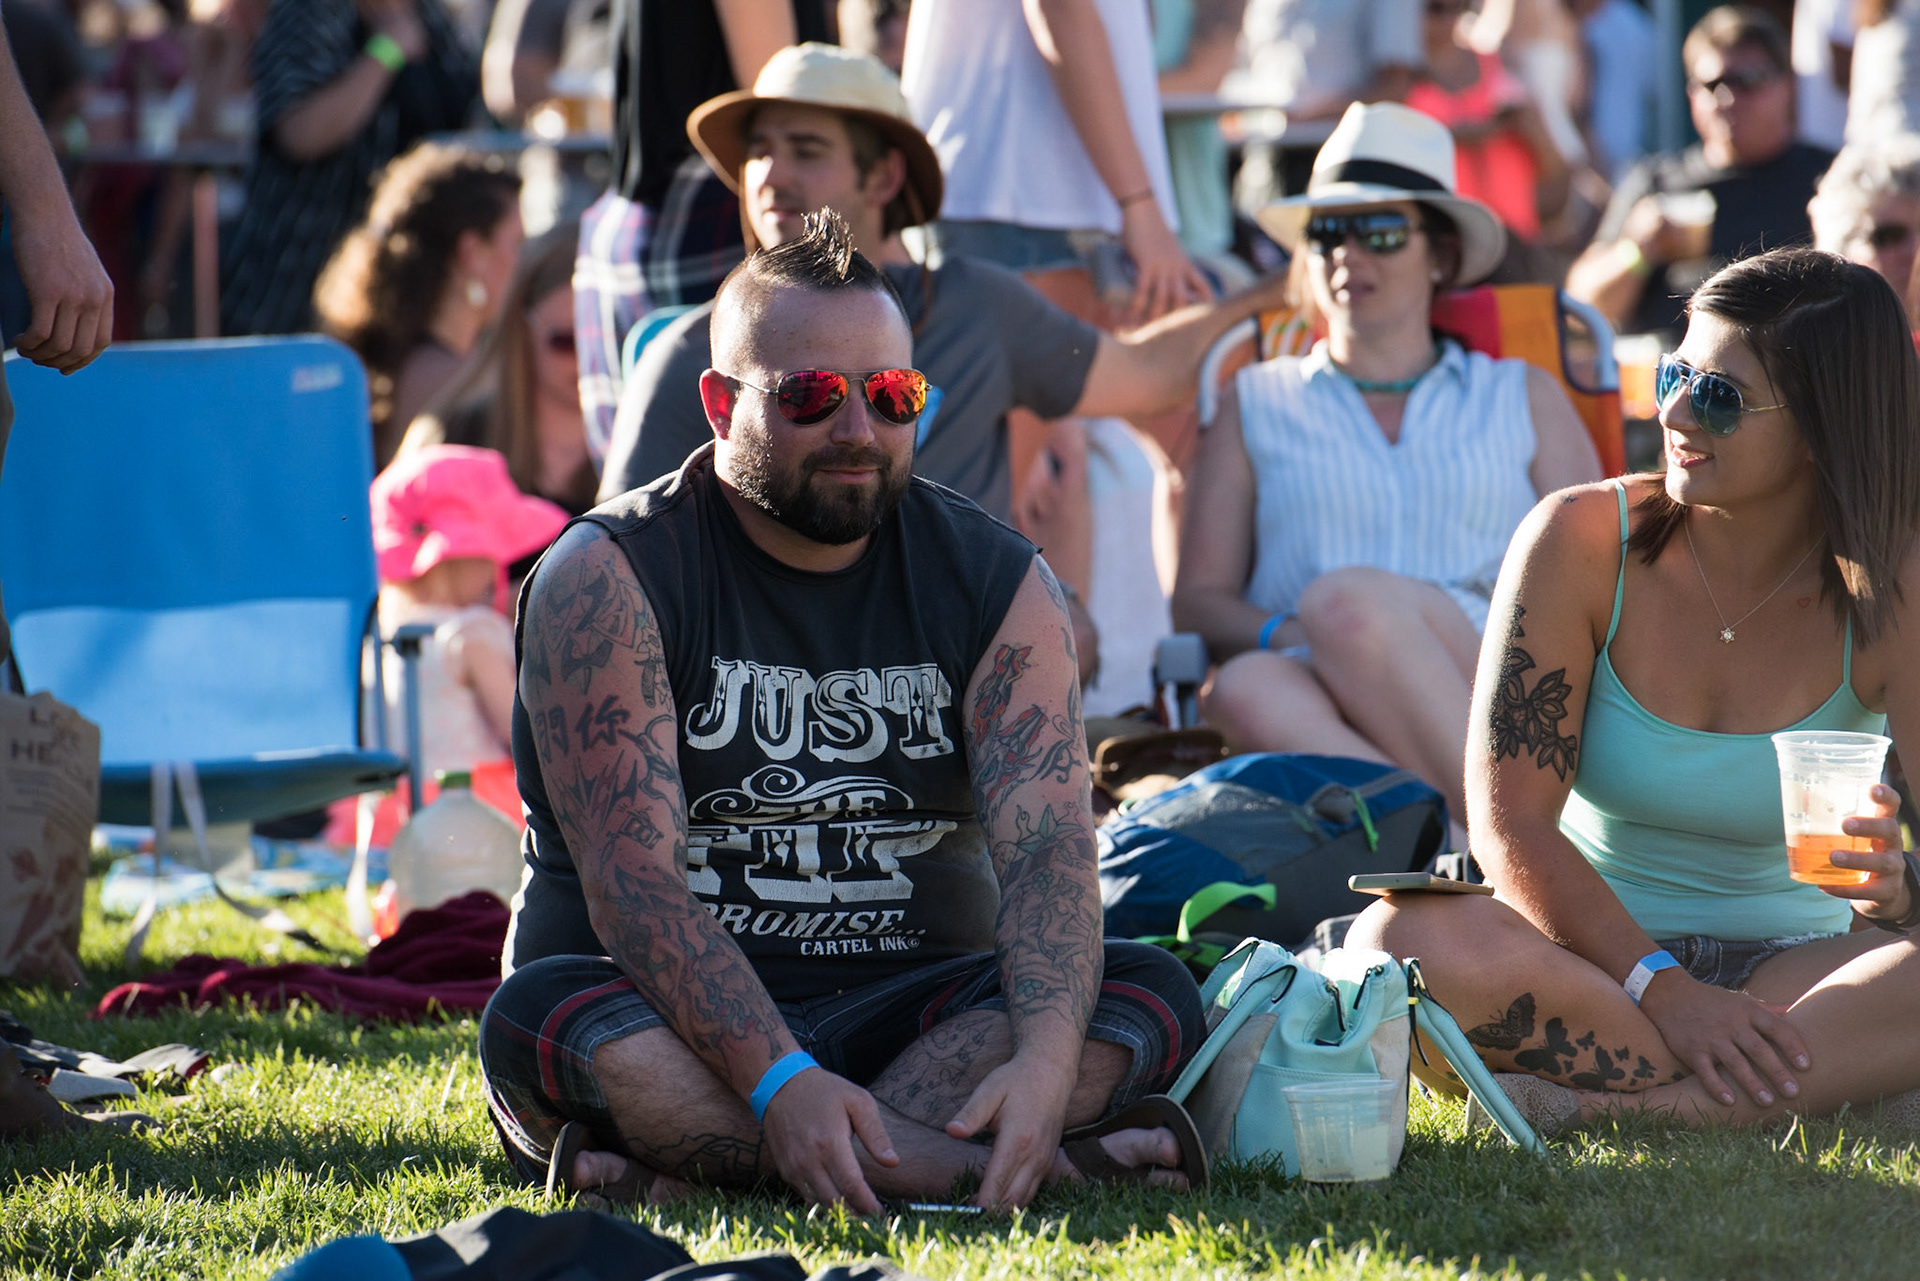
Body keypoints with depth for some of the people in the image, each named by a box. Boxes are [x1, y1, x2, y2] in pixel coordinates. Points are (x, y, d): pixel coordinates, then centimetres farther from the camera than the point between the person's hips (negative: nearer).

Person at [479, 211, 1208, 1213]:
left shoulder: (998, 584, 3)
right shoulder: (609, 577, -8)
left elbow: (1046, 847, -10)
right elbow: (632, 881, -19)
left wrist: (1045, 1060, -31)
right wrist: (778, 1083, -34)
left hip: (909, 1008, 3)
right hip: (677, 1017, -3)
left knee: (1149, 995, -22)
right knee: (538, 1018, -35)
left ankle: (677, 1161, -32)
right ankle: (1028, 1166, -37)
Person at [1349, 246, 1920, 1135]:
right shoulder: (1581, 543, -6)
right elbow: (1509, 824, -11)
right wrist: (1663, 992, -22)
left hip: (1787, 962, 0)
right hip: (1586, 952, 0)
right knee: (1403, 938, -33)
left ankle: (1585, 1104, -31)